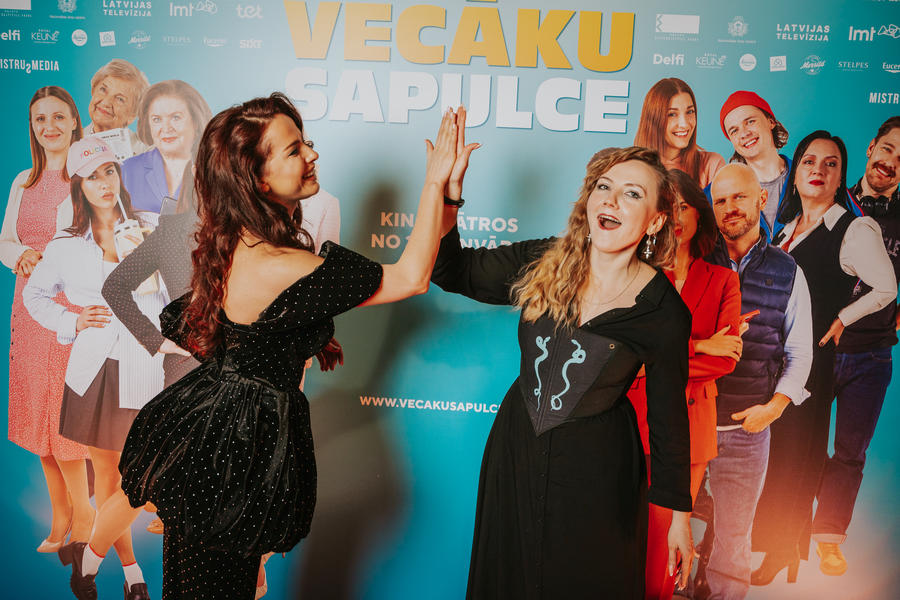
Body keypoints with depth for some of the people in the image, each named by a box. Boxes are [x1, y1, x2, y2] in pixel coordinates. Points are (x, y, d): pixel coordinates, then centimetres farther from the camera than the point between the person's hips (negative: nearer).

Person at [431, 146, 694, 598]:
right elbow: (451, 271, -1)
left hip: (595, 470, -3)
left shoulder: (665, 314, -14)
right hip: (515, 450, 3)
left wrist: (680, 516, 1)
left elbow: (668, 417, -5)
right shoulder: (542, 264, -8)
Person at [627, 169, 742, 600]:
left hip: (690, 422, 1)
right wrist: (698, 347, -10)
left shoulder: (722, 280, 9)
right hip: (634, 417, -1)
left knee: (666, 536, 8)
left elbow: (727, 359, -2)